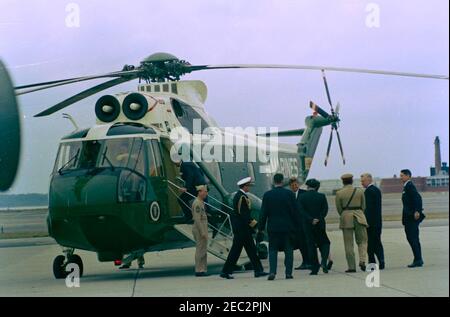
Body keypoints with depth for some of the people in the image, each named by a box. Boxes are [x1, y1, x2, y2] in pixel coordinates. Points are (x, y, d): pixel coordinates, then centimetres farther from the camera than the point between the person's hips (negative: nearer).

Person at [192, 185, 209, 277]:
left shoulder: (201, 202, 17)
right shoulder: (197, 203, -15)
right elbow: (197, 219, -21)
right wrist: (203, 232, -23)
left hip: (202, 229, 10)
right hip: (200, 230, -10)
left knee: (203, 251, 12)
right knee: (200, 250, -7)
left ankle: (202, 270, 16)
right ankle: (199, 271, -4)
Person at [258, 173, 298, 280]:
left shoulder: (267, 195, -3)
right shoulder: (290, 194, -3)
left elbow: (263, 213, -1)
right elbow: (295, 211, -1)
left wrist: (261, 227, 5)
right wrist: (296, 226, 6)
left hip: (273, 227, 0)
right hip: (287, 226, 0)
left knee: (273, 250, 5)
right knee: (288, 250, 8)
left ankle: (272, 272, -10)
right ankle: (288, 273, 6)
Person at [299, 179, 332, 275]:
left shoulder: (302, 197, -2)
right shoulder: (322, 196, -1)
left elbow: (302, 211, -10)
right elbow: (325, 210, -7)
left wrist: (311, 220, -13)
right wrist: (318, 219, -8)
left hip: (308, 225, 0)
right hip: (320, 224, 0)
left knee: (311, 246, 6)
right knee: (324, 243, 14)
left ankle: (314, 268, 3)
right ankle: (324, 262, -8)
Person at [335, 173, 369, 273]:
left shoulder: (339, 193, -3)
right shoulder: (360, 191, 2)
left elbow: (339, 209, 3)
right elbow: (363, 206, 9)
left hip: (346, 219, -1)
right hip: (359, 218, 1)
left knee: (349, 244, 4)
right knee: (362, 241, 11)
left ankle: (352, 267, 4)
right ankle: (362, 261, -10)